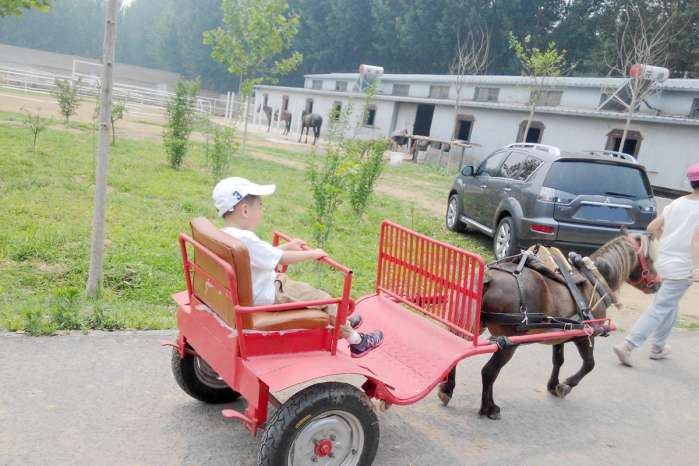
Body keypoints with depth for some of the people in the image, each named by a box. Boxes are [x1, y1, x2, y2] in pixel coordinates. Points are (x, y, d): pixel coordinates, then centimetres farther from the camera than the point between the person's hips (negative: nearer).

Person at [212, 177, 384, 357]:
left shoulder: (226, 234, 0)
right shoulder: (245, 239, -31)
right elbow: (283, 259, -25)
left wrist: (287, 246, 13)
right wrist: (313, 254, -11)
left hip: (250, 291, 10)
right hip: (267, 297, -10)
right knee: (322, 299, 1)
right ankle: (355, 340, 16)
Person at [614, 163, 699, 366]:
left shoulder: (677, 203, 7)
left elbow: (652, 227, 8)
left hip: (664, 261, 7)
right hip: (683, 267, -7)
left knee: (669, 305, 23)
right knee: (660, 309, -5)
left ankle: (658, 347, 32)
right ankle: (627, 346, -10)